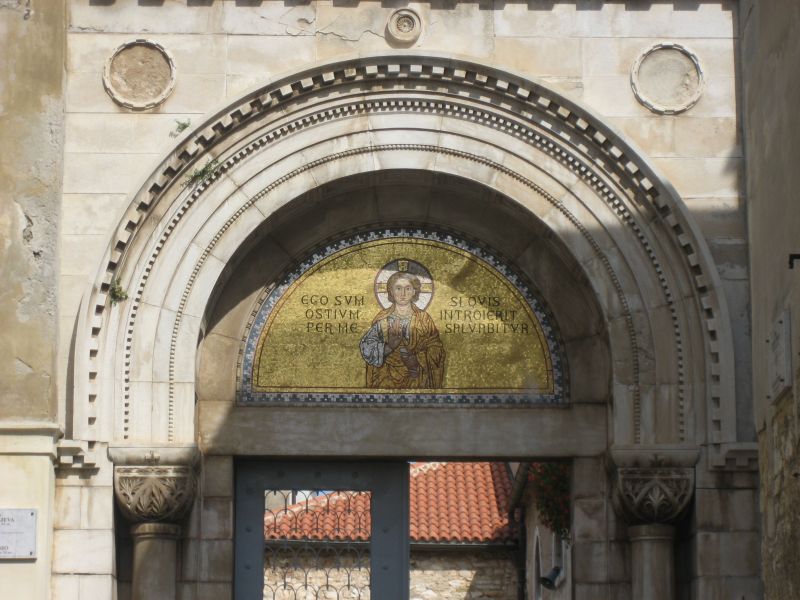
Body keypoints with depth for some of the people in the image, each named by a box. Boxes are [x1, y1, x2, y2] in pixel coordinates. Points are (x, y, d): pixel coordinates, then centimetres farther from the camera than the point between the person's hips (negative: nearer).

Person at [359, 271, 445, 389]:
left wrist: (417, 359, -20)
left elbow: (436, 350, -4)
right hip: (387, 379, 0)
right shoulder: (381, 319, -2)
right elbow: (367, 349, -6)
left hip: (416, 379, 0)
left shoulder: (424, 318, -2)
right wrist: (388, 347, -23)